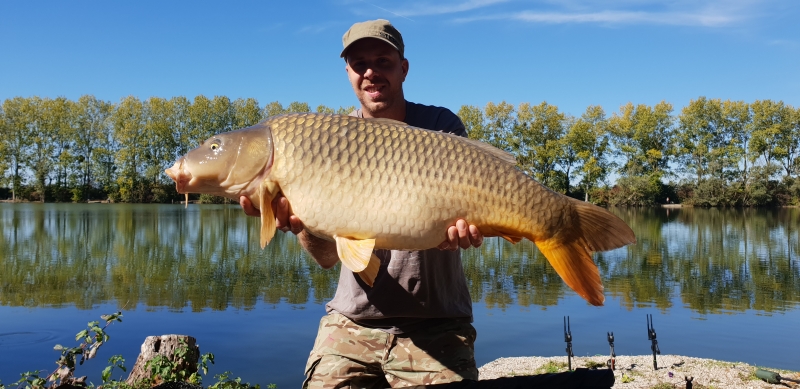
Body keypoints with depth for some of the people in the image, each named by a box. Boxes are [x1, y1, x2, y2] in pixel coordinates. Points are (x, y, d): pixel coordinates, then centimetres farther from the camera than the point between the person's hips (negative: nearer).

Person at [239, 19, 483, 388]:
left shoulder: (441, 127, -5)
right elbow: (327, 255, -9)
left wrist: (460, 228, -33)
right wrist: (301, 222, -31)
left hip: (435, 327, -1)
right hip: (351, 323, 2)